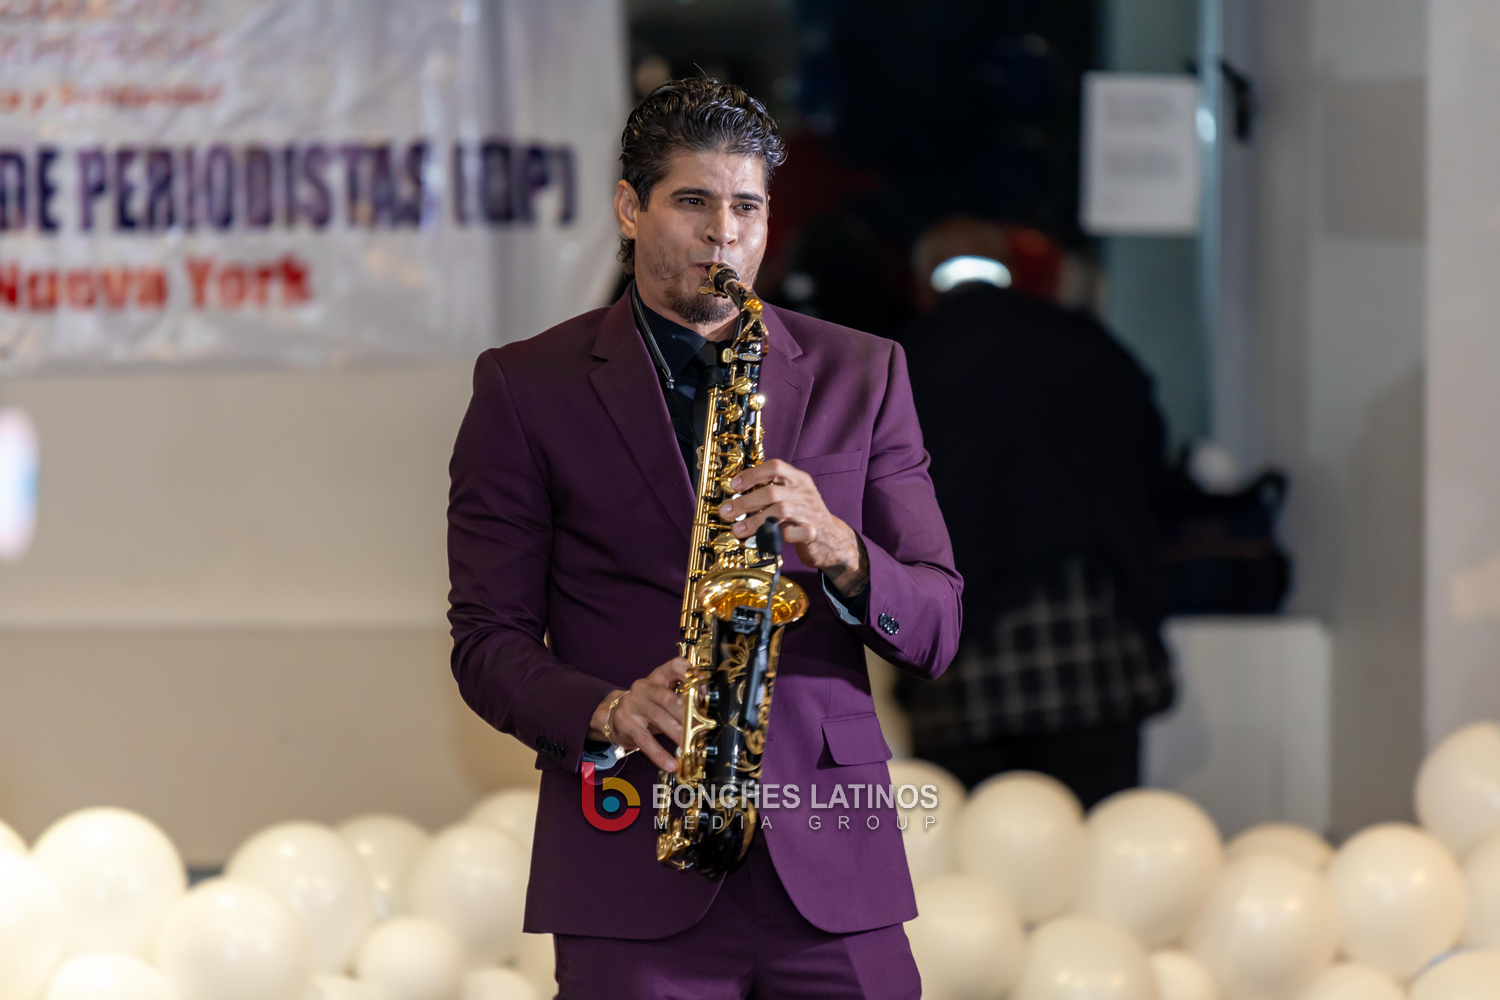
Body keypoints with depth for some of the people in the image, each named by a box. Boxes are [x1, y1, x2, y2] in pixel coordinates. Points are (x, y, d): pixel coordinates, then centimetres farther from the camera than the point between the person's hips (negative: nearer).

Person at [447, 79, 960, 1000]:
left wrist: (838, 551, -13)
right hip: (634, 857, -2)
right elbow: (489, 640, 4)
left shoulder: (862, 374, 12)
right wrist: (607, 711, -16)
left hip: (830, 855, 2)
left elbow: (936, 630, 7)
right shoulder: (527, 388, 6)